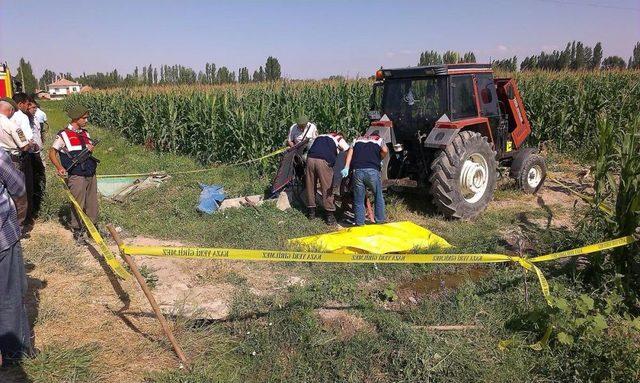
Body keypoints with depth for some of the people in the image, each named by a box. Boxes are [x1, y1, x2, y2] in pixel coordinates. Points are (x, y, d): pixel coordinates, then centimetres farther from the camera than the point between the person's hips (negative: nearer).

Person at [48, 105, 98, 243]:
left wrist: (90, 149, -2)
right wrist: (60, 168, -18)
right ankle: (77, 231, 13)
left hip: (91, 174, 6)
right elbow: (52, 153, -4)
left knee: (92, 203, 12)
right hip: (76, 176, -6)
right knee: (78, 205, 0)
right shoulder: (64, 135, -6)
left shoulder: (85, 133, 12)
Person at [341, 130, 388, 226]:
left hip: (357, 171, 2)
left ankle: (359, 223, 14)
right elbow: (385, 150, 1)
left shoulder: (357, 140, 27)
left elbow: (350, 152, 11)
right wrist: (380, 160, 20)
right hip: (372, 171, -2)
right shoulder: (379, 140, 21)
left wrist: (346, 168, 1)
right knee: (378, 197, 17)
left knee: (358, 200, 11)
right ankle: (380, 220, 22)